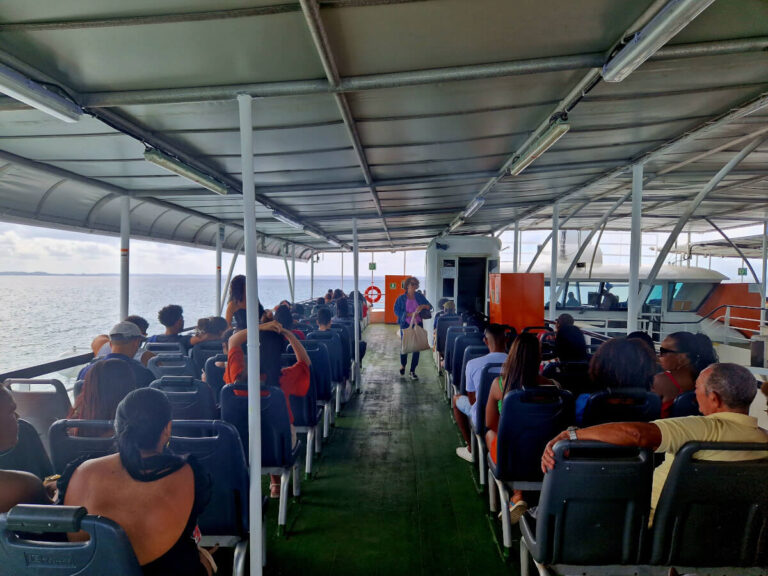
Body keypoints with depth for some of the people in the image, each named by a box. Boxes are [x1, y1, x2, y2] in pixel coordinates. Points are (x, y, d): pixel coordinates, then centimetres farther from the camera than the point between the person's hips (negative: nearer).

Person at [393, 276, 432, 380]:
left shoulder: (419, 296, 7)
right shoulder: (401, 298, 1)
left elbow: (430, 306, 7)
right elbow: (396, 311, -7)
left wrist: (423, 306, -15)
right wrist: (409, 314, -18)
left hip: (417, 324, 2)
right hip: (405, 324, -2)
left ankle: (412, 371, 9)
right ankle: (403, 365, 34)